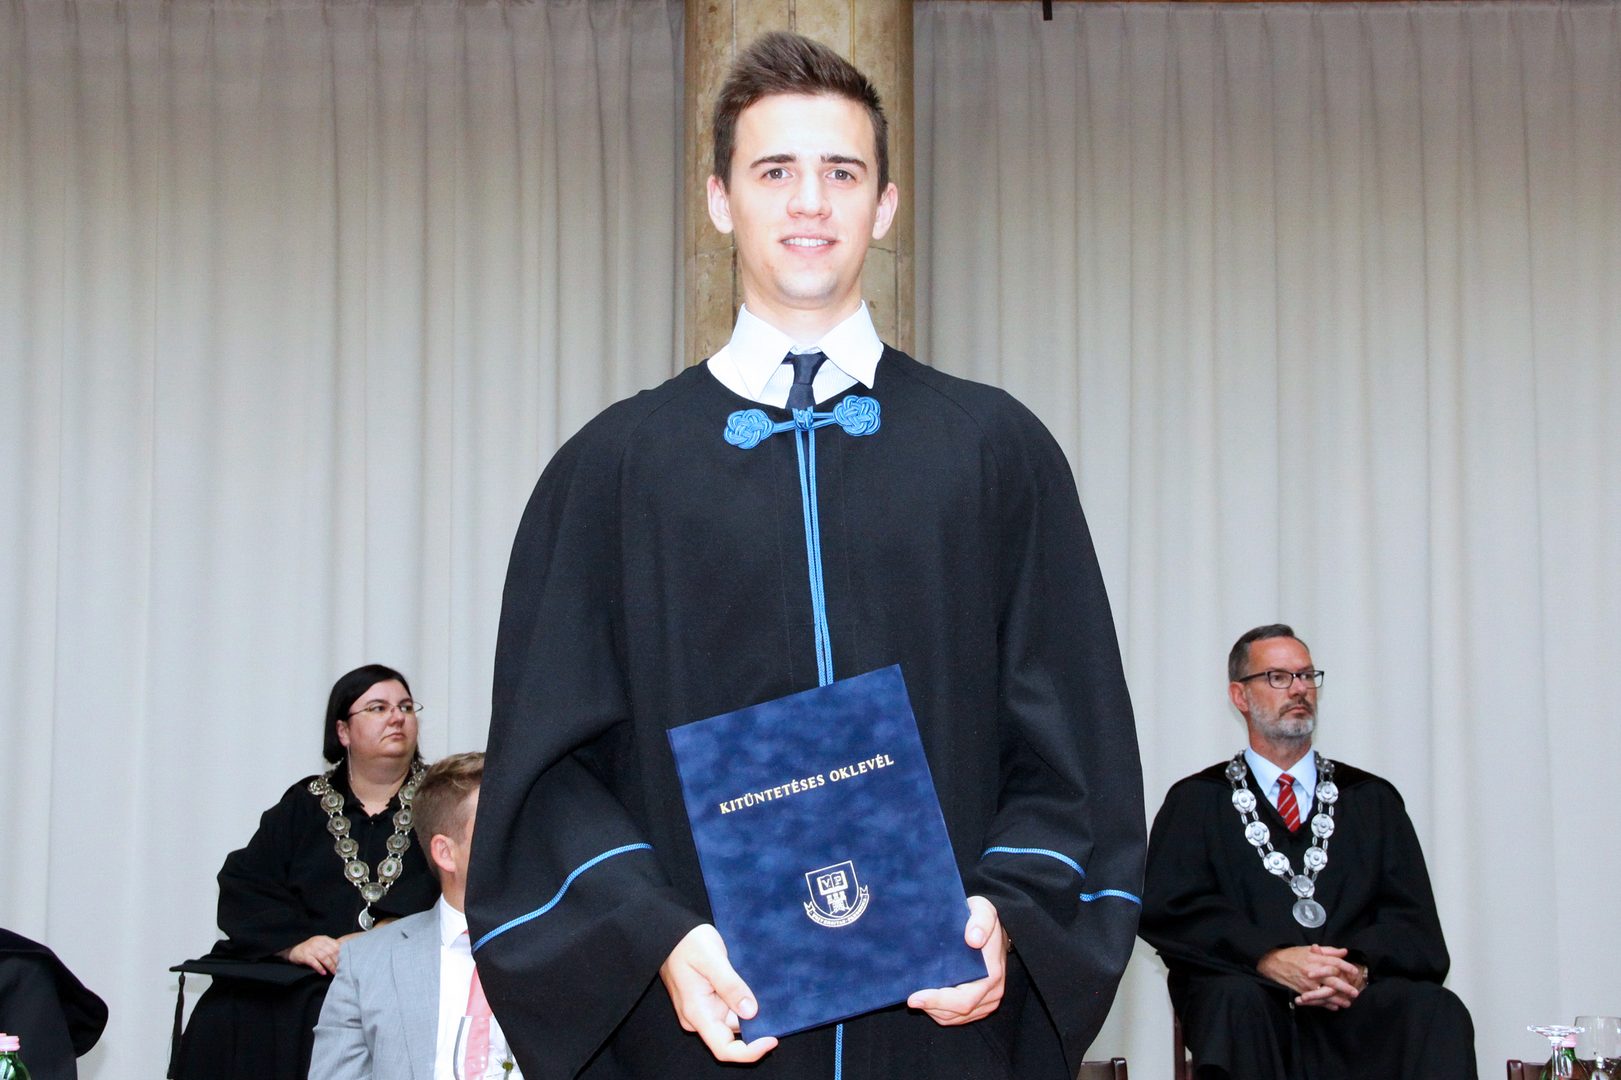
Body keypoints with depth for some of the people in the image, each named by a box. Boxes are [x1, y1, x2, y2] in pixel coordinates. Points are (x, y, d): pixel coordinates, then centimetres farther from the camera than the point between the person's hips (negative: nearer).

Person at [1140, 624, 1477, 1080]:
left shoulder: (1373, 799, 21)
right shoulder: (1197, 800, 16)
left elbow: (1414, 923, 10)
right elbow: (1166, 908, 0)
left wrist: (1359, 967, -14)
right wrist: (1270, 959, -16)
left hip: (1357, 996, 2)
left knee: (1436, 1009, -30)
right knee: (1237, 1001, -37)